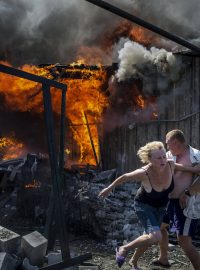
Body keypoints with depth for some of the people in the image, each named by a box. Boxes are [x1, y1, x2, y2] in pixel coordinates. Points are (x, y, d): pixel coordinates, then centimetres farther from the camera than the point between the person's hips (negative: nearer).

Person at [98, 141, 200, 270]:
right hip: (144, 205, -5)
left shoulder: (171, 165, -24)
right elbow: (124, 177, -17)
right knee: (156, 237, -27)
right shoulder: (144, 173, -34)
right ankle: (124, 249, -3)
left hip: (160, 207, 6)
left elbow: (189, 168, -3)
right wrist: (109, 189, -5)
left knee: (148, 237, 19)